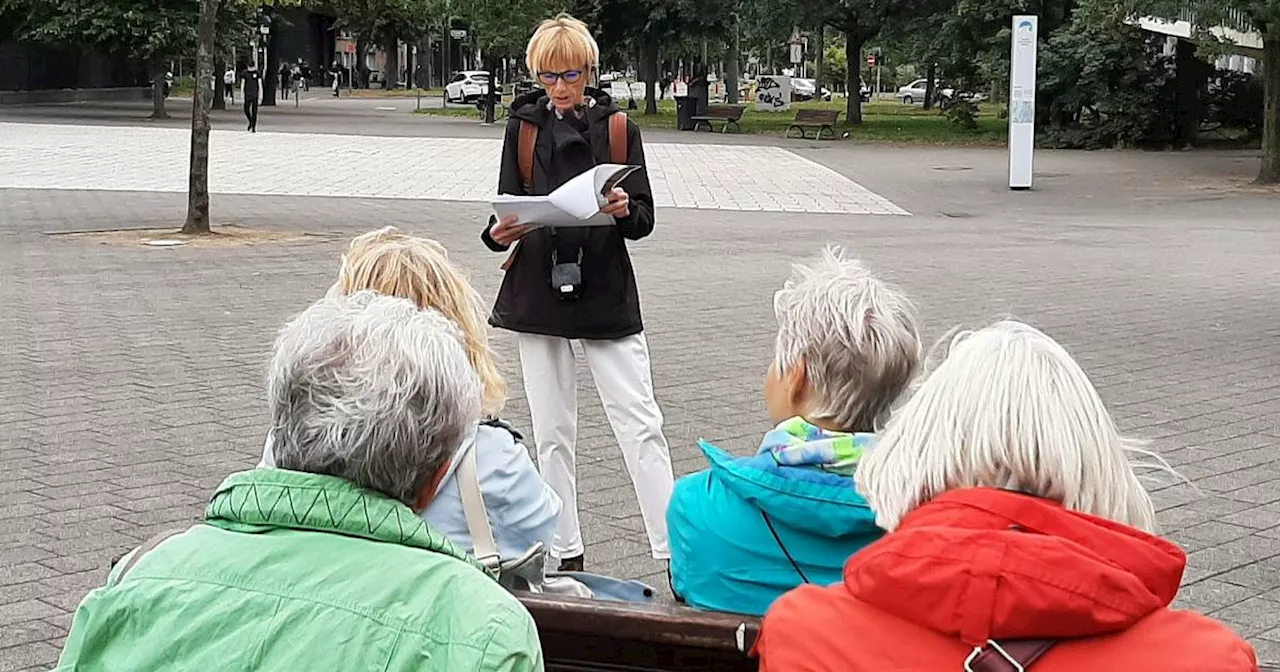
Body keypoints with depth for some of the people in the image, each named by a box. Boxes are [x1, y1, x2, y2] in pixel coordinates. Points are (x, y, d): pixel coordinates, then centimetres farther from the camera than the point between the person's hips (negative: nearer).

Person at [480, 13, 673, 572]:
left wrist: (625, 210, -21)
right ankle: (566, 555, 16)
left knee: (641, 425, -5)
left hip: (607, 294, -1)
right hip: (537, 291, 2)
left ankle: (675, 552, -3)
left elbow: (644, 220, 1)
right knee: (552, 432, 6)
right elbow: (509, 207, 7)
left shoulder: (618, 128, 3)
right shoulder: (523, 128, 6)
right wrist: (500, 232, -16)